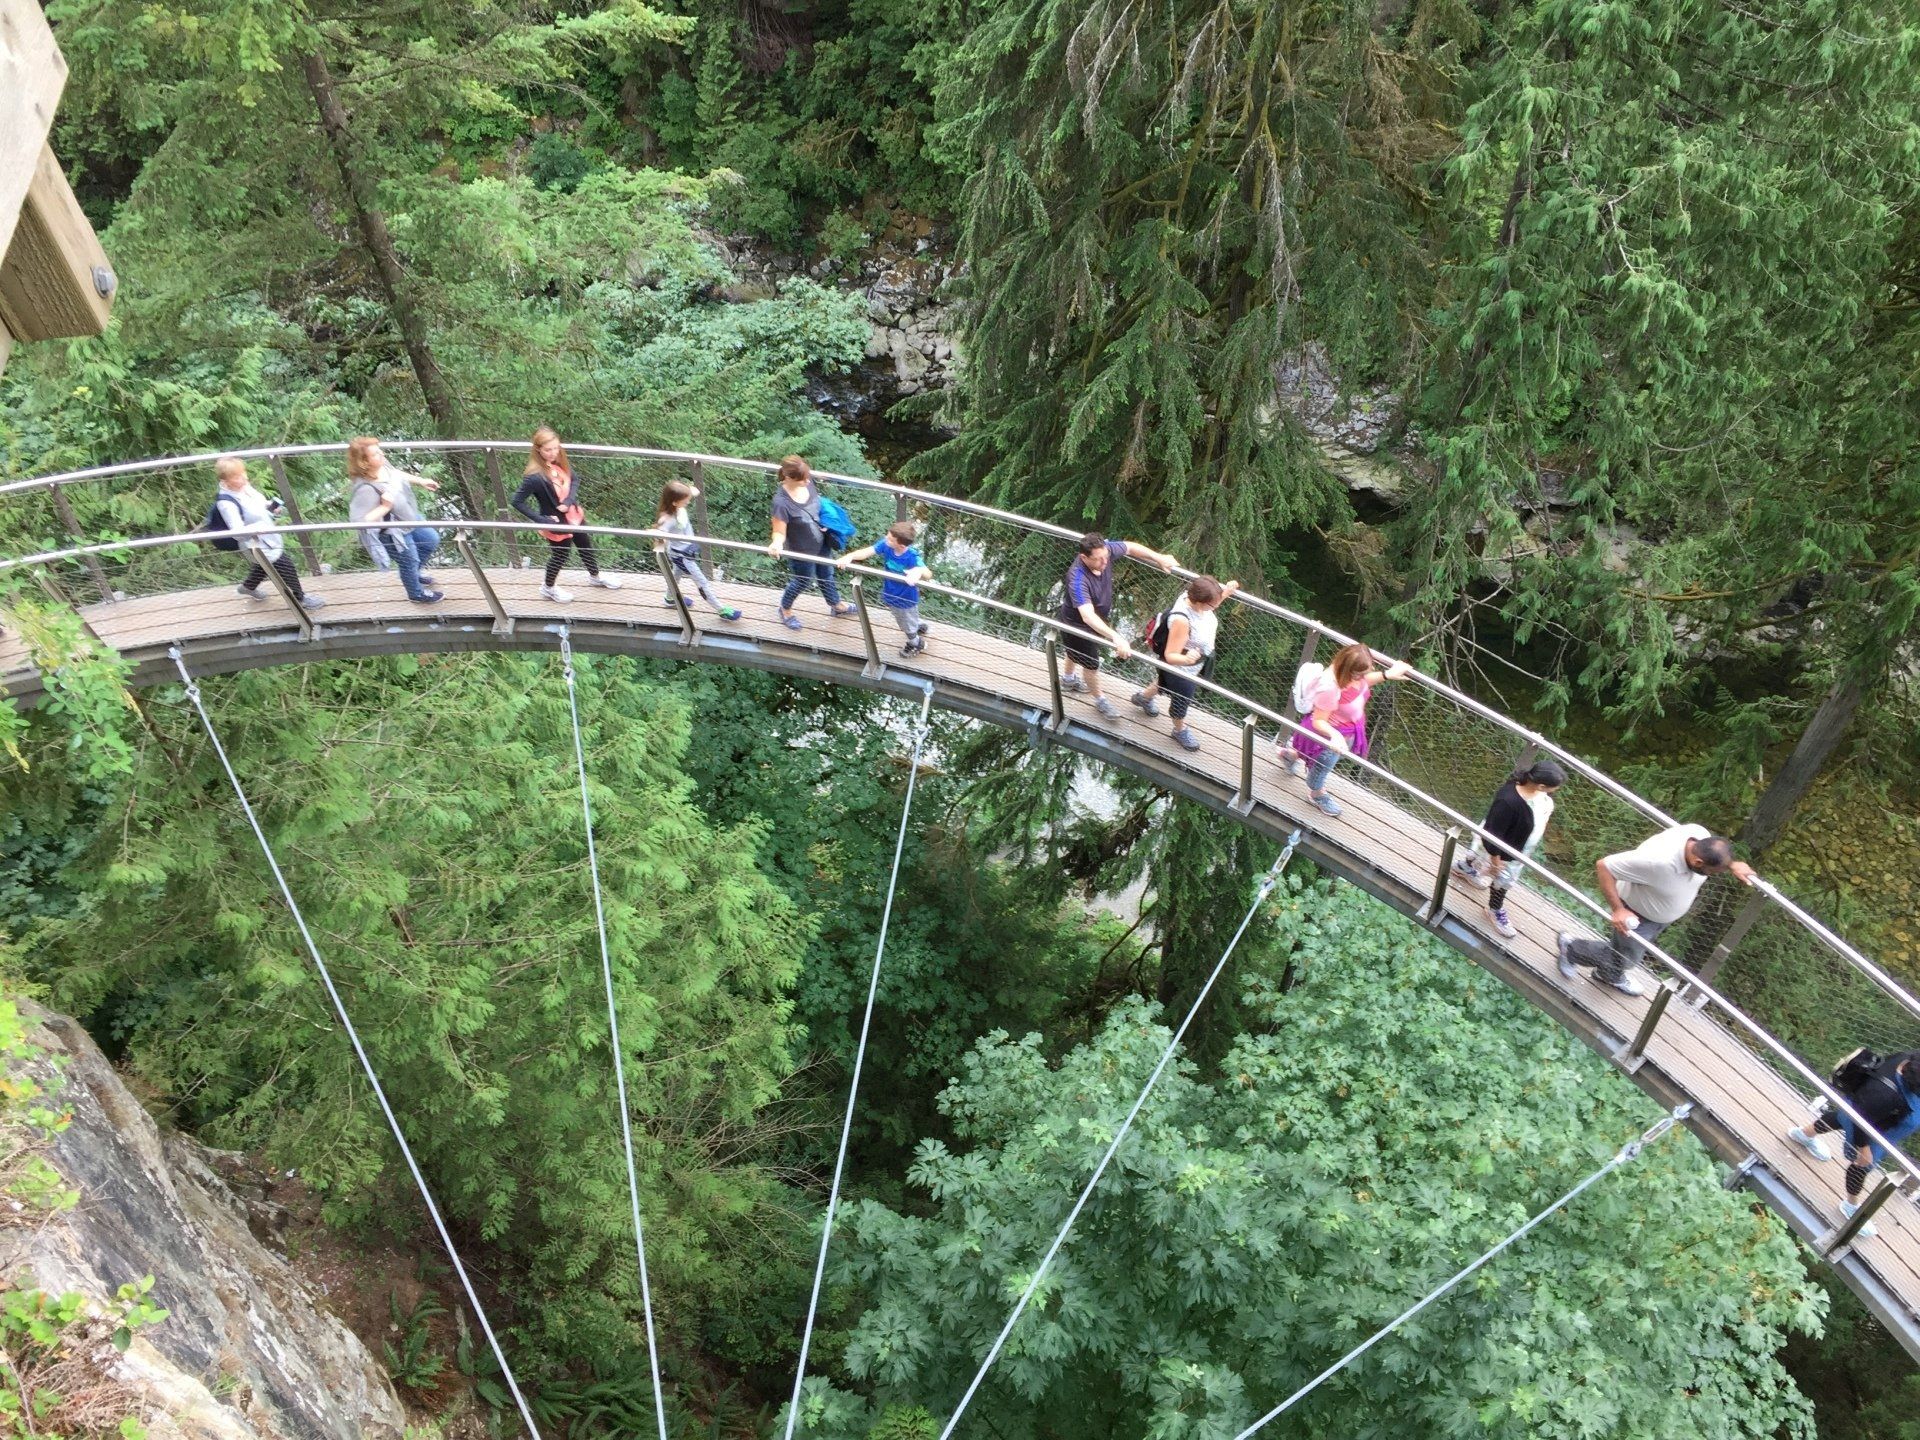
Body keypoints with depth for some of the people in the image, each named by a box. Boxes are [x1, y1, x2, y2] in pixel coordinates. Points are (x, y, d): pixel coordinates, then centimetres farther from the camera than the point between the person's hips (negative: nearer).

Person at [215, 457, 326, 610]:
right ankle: (299, 599, 22)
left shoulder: (244, 486, -8)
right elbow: (237, 532, -36)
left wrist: (270, 505, -8)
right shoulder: (227, 503, -33)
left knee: (264, 563, 33)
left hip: (268, 538, 10)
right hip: (257, 544, -9)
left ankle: (248, 587, 60)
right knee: (286, 567, 0)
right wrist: (257, 528, -52)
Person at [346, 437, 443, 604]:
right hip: (393, 533, -8)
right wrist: (385, 507, -42)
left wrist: (421, 481, 12)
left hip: (408, 518, 8)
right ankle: (416, 593, 51)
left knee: (432, 540, 29)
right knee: (409, 562, 19)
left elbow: (397, 475, 8)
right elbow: (360, 521, -40)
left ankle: (415, 572, 57)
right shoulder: (365, 489, -42)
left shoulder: (381, 466, -17)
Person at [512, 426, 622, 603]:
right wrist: (542, 519, -25)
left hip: (573, 515, 6)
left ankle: (595, 576, 54)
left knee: (586, 546, 26)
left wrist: (569, 501, -18)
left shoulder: (560, 462, -15)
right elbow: (517, 501, -28)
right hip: (557, 523, -6)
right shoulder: (535, 477, -34)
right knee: (560, 555, 17)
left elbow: (575, 480, -1)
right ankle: (548, 588, 44)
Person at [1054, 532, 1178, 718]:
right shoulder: (1078, 579, -47)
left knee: (1075, 652, 34)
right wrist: (1116, 638, -66)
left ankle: (1068, 679, 63)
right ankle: (1100, 701, 44)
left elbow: (1131, 547, -7)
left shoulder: (1105, 550, -28)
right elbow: (1088, 616, -56)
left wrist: (1159, 558, -12)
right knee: (1091, 664, 17)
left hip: (1099, 617, 7)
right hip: (1078, 626, -7)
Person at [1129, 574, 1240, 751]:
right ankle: (1180, 730, 56)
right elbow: (1170, 656, -38)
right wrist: (1186, 660, -60)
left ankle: (1144, 696, 67)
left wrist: (1225, 593, -14)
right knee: (1182, 699, 24)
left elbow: (1212, 606, 4)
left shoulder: (1194, 598, -23)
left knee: (1167, 683, 37)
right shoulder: (1181, 620, -45)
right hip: (1182, 669, -7)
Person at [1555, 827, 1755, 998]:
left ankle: (1612, 976, 61)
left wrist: (1731, 865, -9)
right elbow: (1603, 865, -39)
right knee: (1621, 957, 15)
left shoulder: (1701, 834, -26)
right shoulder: (1657, 861, -47)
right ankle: (1572, 946, 39)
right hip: (1637, 915, -7)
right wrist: (1618, 909, -38)